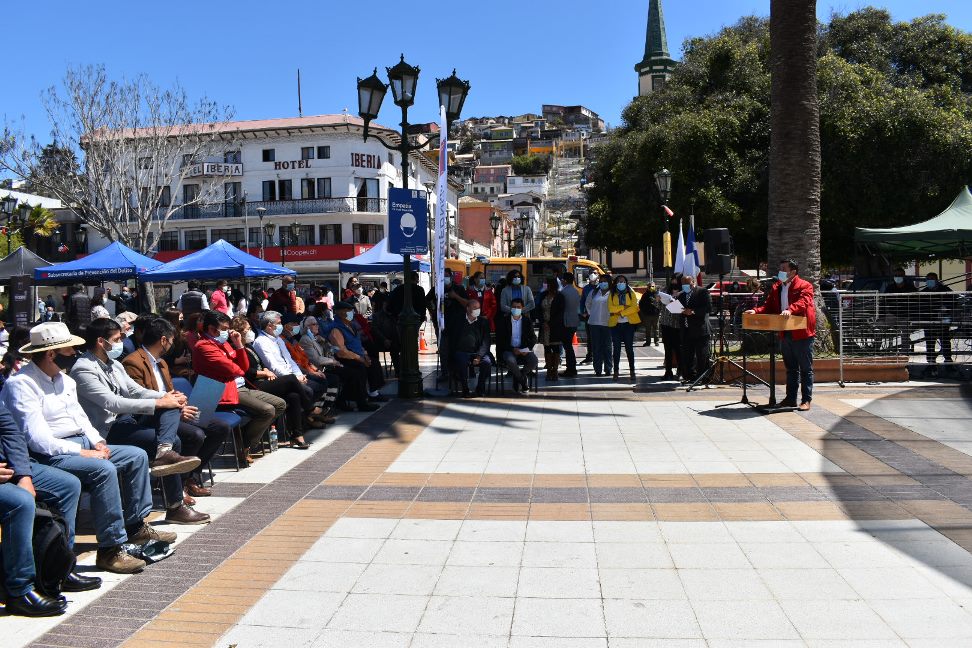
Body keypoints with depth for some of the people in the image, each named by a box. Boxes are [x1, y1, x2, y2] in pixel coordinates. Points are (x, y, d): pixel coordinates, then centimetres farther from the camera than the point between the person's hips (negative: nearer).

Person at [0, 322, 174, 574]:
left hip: (82, 445, 10)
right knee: (104, 470, -32)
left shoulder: (65, 380, 14)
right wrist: (83, 452, -21)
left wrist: (97, 442, 2)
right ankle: (110, 550, -25)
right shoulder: (21, 385, -14)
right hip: (49, 456, -10)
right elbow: (37, 438, -21)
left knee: (137, 456, 1)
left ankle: (136, 527, 9)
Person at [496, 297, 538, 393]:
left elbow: (533, 338, 10)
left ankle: (517, 378, 0)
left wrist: (528, 348, -11)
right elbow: (500, 340, -4)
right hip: (508, 350, -2)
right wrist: (512, 349, -17)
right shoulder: (503, 321, 2)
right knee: (510, 360, -37)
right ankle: (523, 381, -10)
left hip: (524, 350, 3)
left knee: (534, 360, -27)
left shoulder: (527, 321, 11)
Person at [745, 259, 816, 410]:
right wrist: (756, 311, -8)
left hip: (802, 334, -7)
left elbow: (803, 302, -24)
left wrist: (790, 310, -42)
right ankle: (790, 399, 22)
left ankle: (806, 400, 5)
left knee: (806, 369, 1)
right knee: (791, 369, 15)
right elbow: (768, 307, 11)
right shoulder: (776, 288, 14)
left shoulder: (805, 286, -6)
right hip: (785, 334, 7)